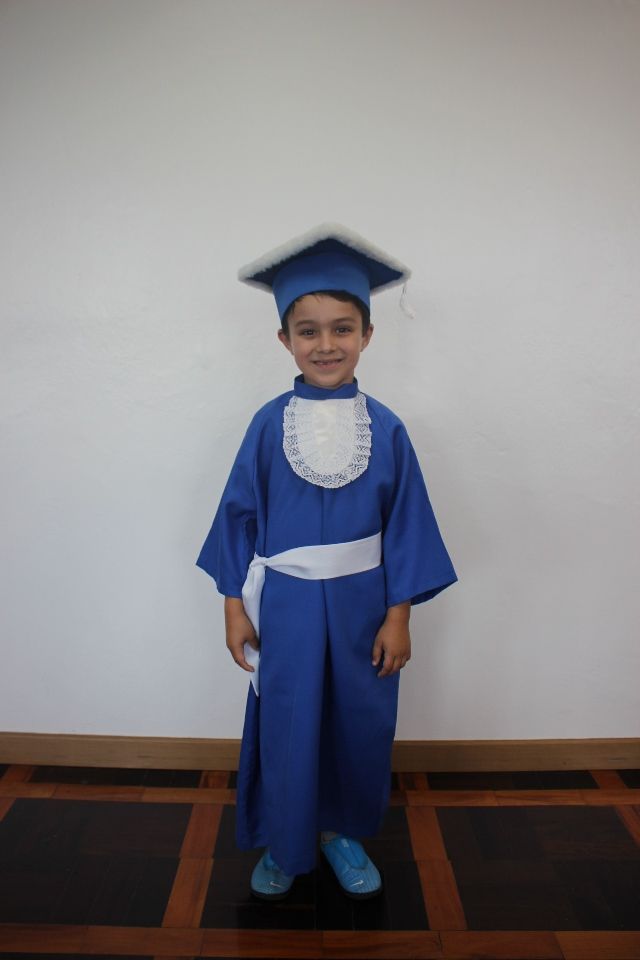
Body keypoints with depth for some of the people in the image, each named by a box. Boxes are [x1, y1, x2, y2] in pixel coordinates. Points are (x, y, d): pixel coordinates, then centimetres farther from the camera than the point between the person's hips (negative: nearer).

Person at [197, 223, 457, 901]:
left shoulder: (385, 429, -6)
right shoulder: (269, 424, -6)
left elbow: (405, 526, -3)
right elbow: (241, 516, -1)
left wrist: (398, 617, -4)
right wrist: (235, 608, -2)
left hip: (360, 606, 1)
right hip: (285, 607, 0)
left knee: (359, 727, 16)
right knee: (285, 728, 13)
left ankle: (342, 832, 44)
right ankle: (285, 844, 39)